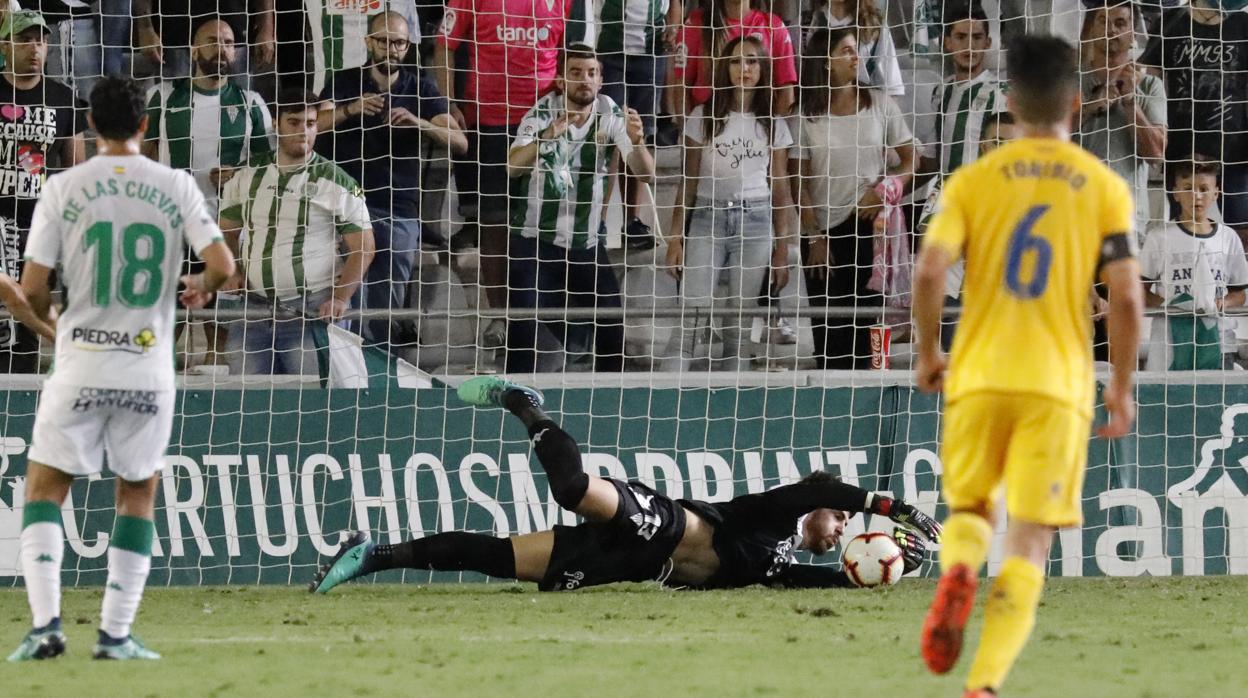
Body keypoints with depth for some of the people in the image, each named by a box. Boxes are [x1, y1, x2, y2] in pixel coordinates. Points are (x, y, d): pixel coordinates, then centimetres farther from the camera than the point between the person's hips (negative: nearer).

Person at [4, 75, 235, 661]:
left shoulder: (64, 188, -2)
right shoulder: (176, 187, 0)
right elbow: (223, 265, -7)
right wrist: (200, 286, 17)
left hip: (80, 369, -1)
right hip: (149, 370, 1)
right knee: (138, 495, 15)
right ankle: (116, 634, 8)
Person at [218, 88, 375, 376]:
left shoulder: (337, 183, -2)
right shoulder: (247, 176, 10)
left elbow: (362, 248, -2)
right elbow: (227, 230, 21)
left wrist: (339, 299, -14)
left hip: (312, 311, -4)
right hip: (254, 308, 4)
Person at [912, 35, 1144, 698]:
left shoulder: (974, 180, 3)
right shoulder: (1105, 188, 2)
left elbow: (929, 273, -7)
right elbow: (1126, 298, -4)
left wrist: (927, 355, 9)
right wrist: (1121, 387, 9)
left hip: (978, 376, 1)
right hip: (1060, 384, -1)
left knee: (969, 508, 21)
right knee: (1029, 541, 1)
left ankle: (957, 571, -14)